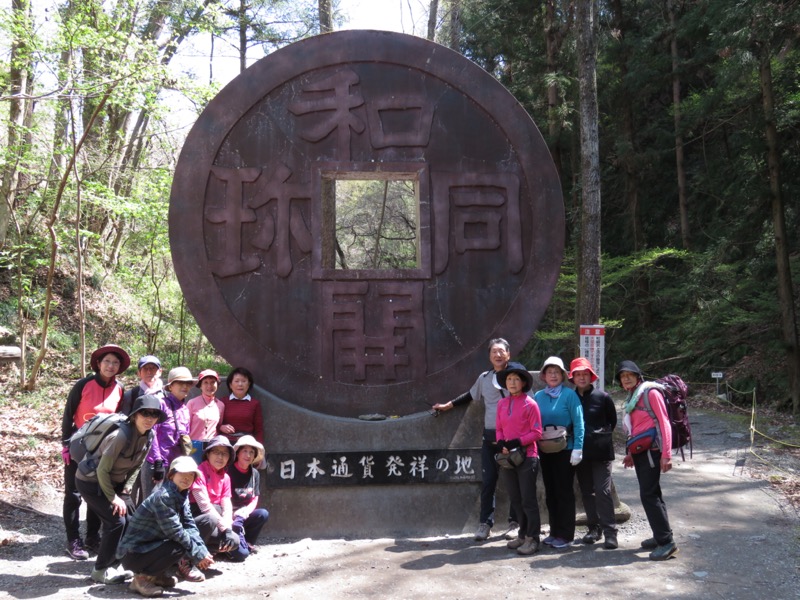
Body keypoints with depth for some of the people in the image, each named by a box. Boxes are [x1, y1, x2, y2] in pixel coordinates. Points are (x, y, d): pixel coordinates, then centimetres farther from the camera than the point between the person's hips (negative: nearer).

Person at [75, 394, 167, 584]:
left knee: (132, 519, 3)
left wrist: (125, 491, -6)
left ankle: (113, 563, 18)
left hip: (113, 481, 8)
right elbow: (102, 470, -25)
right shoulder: (121, 436, -32)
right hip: (90, 481, -8)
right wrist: (113, 498, -18)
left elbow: (137, 466, 3)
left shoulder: (149, 436, -9)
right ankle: (101, 570, 2)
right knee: (116, 520, -13)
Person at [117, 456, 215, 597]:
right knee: (178, 547, -25)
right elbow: (175, 532, -25)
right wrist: (198, 555, -19)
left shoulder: (182, 495, 3)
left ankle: (159, 574, 8)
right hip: (133, 553, -9)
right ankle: (142, 576, -8)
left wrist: (203, 551, -15)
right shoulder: (163, 497, -24)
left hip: (152, 545, 9)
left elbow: (190, 526, -1)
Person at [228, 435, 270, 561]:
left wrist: (246, 511, -14)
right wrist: (235, 515, -21)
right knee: (241, 553, -27)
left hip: (244, 515, 7)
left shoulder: (254, 474, 8)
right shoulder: (229, 471, -10)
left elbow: (255, 499, 7)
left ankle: (246, 543, -5)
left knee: (263, 514, -25)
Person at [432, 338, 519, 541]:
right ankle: (485, 524, 9)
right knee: (488, 481, 2)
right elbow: (470, 395, 26)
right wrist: (448, 405, 26)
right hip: (490, 437, 3)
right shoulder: (484, 378, 9)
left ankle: (515, 523, 15)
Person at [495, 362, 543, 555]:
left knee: (528, 500, -2)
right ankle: (523, 534, 25)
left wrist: (517, 443, -17)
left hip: (527, 457, -6)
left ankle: (532, 539, 5)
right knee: (516, 500, 13)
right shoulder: (501, 404, 8)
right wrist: (501, 443, -6)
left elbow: (536, 432, -9)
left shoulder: (530, 404, -8)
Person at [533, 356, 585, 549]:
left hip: (564, 450, -5)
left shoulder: (569, 395, -9)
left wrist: (577, 448, -17)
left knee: (564, 491, 2)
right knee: (550, 492, 12)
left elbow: (578, 423, -11)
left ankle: (565, 535, 10)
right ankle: (554, 532, 23)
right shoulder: (539, 396, 6)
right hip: (544, 450, 5)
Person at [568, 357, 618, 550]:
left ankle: (610, 532, -5)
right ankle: (594, 528, 21)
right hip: (580, 452, 4)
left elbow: (612, 420, 10)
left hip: (600, 452, -3)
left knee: (603, 491, -8)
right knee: (587, 492, 11)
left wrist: (602, 436, 6)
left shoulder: (602, 397, -2)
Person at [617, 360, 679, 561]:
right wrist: (631, 453, 18)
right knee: (652, 493, 13)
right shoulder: (632, 397, 14)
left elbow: (664, 423, -14)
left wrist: (666, 455, -18)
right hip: (639, 451, 8)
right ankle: (660, 536, 21)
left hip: (651, 450, -8)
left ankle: (667, 541, -7)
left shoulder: (650, 393, -10)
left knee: (649, 494, -11)